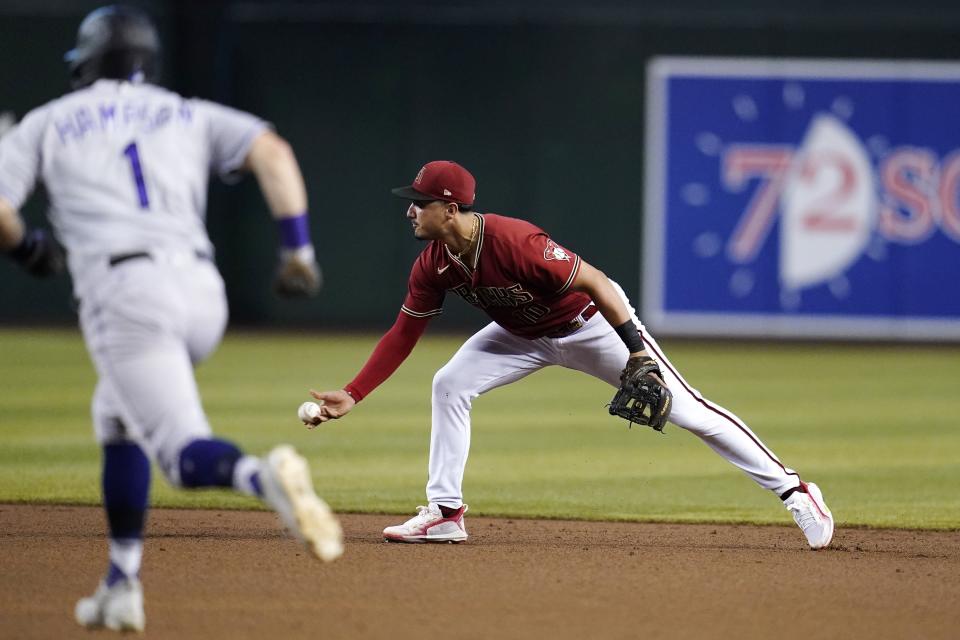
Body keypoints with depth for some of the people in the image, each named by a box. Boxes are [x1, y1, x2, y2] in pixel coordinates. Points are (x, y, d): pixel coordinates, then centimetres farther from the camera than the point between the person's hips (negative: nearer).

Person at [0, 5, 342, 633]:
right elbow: (270, 150, 5)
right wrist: (298, 246, 1)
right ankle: (122, 586, 20)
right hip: (203, 291, 4)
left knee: (189, 454, -12)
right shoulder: (190, 115, 24)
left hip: (123, 292, -4)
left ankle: (262, 477, -47)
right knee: (116, 417, 27)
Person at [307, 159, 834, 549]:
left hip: (592, 321, -7)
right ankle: (445, 513, 0)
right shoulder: (433, 266, -14)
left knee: (684, 409, -10)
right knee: (450, 385, -9)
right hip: (525, 334, 7)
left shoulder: (514, 242, -36)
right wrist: (353, 395, -13)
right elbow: (402, 334, -5)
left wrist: (637, 351, -36)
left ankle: (792, 490, -6)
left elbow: (594, 282, -33)